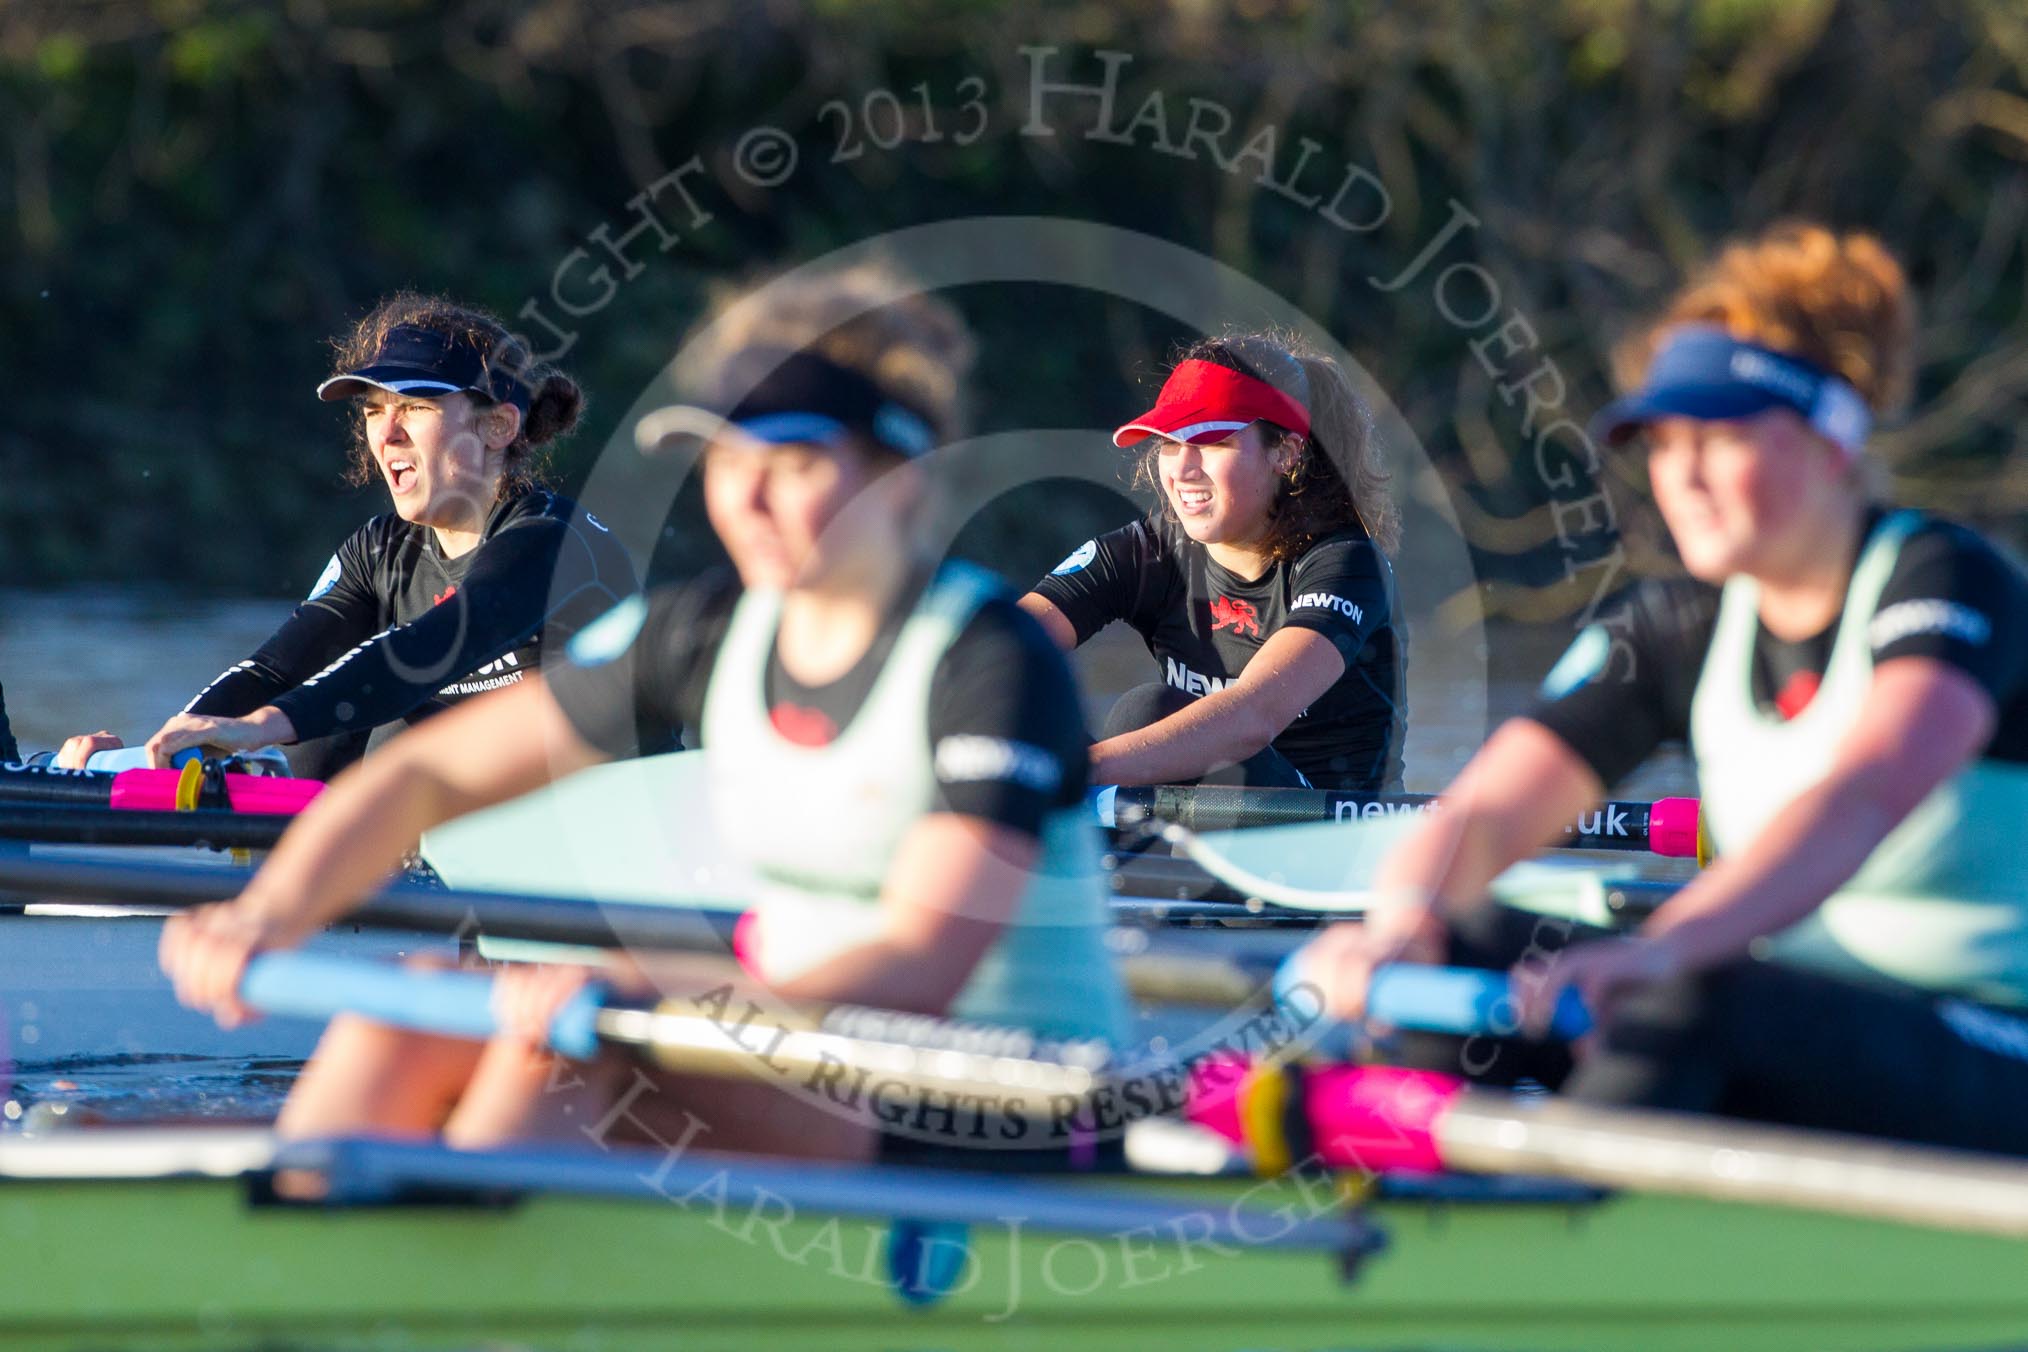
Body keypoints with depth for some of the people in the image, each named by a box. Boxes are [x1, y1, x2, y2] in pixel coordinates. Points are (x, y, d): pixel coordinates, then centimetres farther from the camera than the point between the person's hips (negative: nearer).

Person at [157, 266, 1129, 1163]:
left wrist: (645, 1000, -39)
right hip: (806, 1065, 7)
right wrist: (272, 915, -11)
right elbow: (429, 774, 8)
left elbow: (922, 972, -26)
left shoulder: (998, 663, -15)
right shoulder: (711, 634, 5)